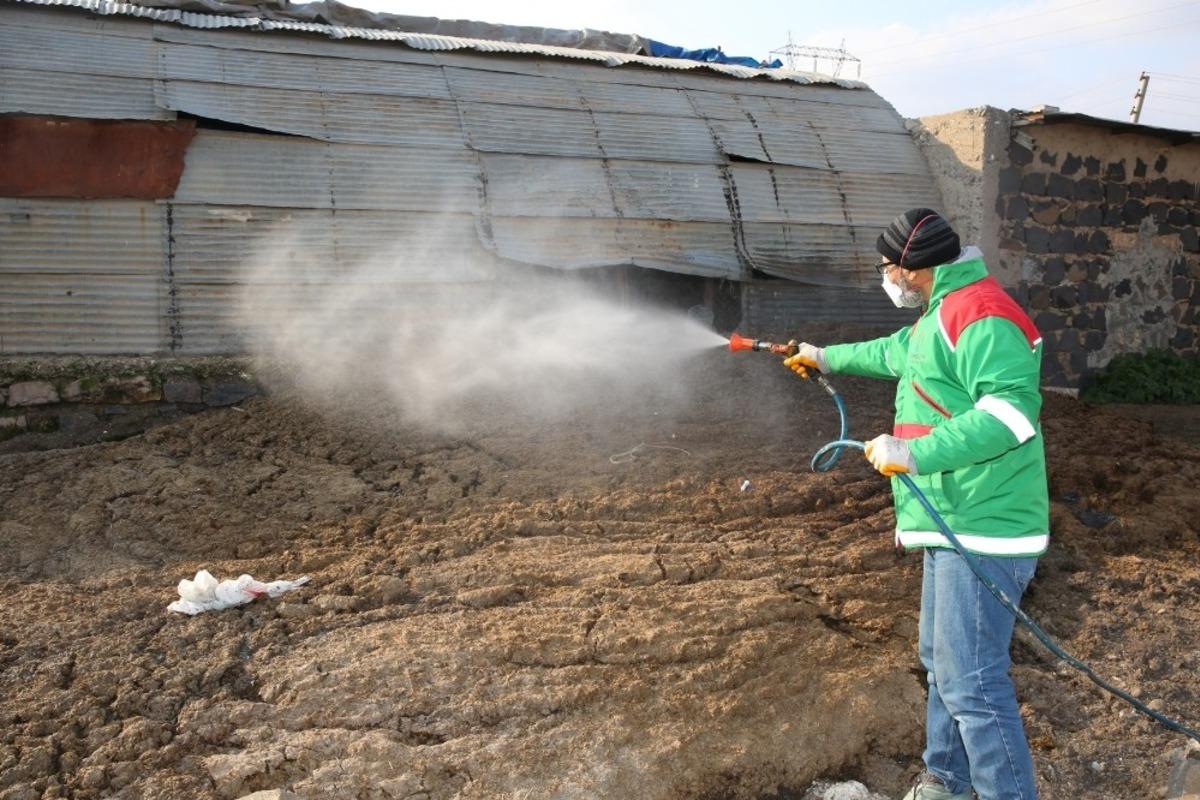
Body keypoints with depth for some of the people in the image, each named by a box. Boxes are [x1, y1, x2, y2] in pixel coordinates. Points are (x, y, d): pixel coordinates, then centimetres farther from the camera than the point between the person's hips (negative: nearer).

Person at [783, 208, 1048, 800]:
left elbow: (1011, 412, -29)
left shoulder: (980, 314, -17)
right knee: (942, 662, 20)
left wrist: (914, 452, -31)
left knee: (970, 682, -9)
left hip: (982, 532, -11)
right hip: (953, 527, 11)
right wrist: (826, 358, 46)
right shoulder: (942, 313, 17)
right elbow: (896, 352, 37)